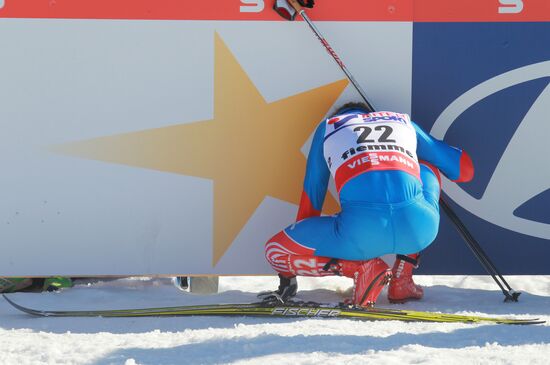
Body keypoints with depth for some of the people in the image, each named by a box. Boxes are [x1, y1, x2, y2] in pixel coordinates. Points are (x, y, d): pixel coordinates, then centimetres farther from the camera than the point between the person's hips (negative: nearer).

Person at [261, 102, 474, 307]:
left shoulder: (328, 127, 29)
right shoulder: (404, 121, 32)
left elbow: (312, 196, 30)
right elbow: (464, 169, 37)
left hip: (360, 233, -2)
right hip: (419, 230, 2)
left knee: (274, 251, 19)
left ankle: (362, 267, 0)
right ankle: (402, 279, 23)